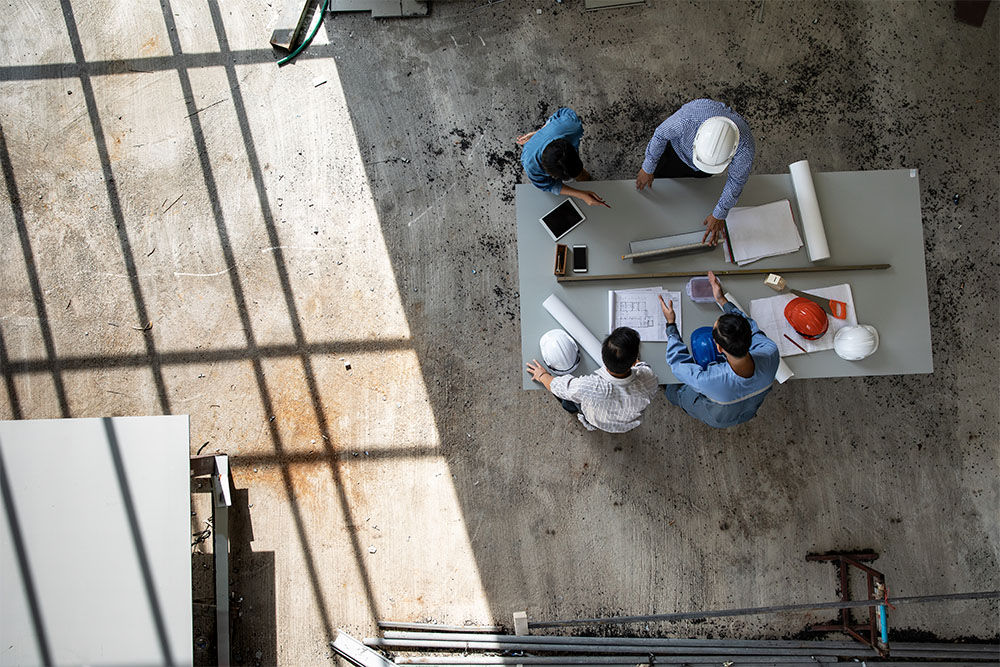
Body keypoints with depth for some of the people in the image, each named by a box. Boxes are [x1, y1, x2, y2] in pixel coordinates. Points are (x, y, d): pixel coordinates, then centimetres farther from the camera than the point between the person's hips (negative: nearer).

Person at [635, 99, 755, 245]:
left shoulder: (745, 148, -43)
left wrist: (719, 215, -12)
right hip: (679, 149, -1)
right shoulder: (689, 117, -47)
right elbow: (661, 133, -24)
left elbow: (736, 181, -21)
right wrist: (647, 168, -12)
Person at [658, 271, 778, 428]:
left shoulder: (707, 380, -48)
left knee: (672, 388, 22)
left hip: (718, 419, -4)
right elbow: (753, 329, -14)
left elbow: (677, 361, -26)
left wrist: (671, 323, -16)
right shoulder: (771, 353, -39)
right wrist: (722, 300, -8)